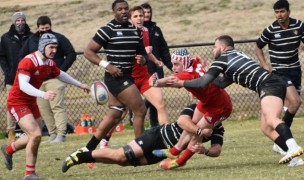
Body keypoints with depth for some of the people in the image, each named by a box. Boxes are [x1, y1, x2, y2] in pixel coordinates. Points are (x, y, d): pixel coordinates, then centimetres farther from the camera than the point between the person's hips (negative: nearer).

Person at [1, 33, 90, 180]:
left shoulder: (50, 63, 1)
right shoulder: (28, 62, -25)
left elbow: (60, 75, 23)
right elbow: (23, 85, -37)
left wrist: (80, 85, 30)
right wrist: (43, 94, -49)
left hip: (31, 102, 9)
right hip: (17, 102, -9)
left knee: (34, 137, 18)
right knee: (36, 135, -19)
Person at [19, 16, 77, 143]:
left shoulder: (59, 38, 1)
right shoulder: (31, 40, 13)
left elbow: (71, 54, 1)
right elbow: (22, 56, 21)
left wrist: (61, 69, -9)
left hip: (54, 79, -5)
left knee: (57, 106, -12)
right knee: (43, 109, 4)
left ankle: (61, 134, -16)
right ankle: (52, 134, 8)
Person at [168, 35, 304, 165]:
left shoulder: (222, 59, 3)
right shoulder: (236, 57, 30)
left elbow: (203, 82, -2)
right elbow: (221, 84, 38)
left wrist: (181, 83, 11)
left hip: (269, 85, -10)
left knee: (271, 120, -30)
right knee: (266, 128, 9)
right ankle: (291, 152, -3)